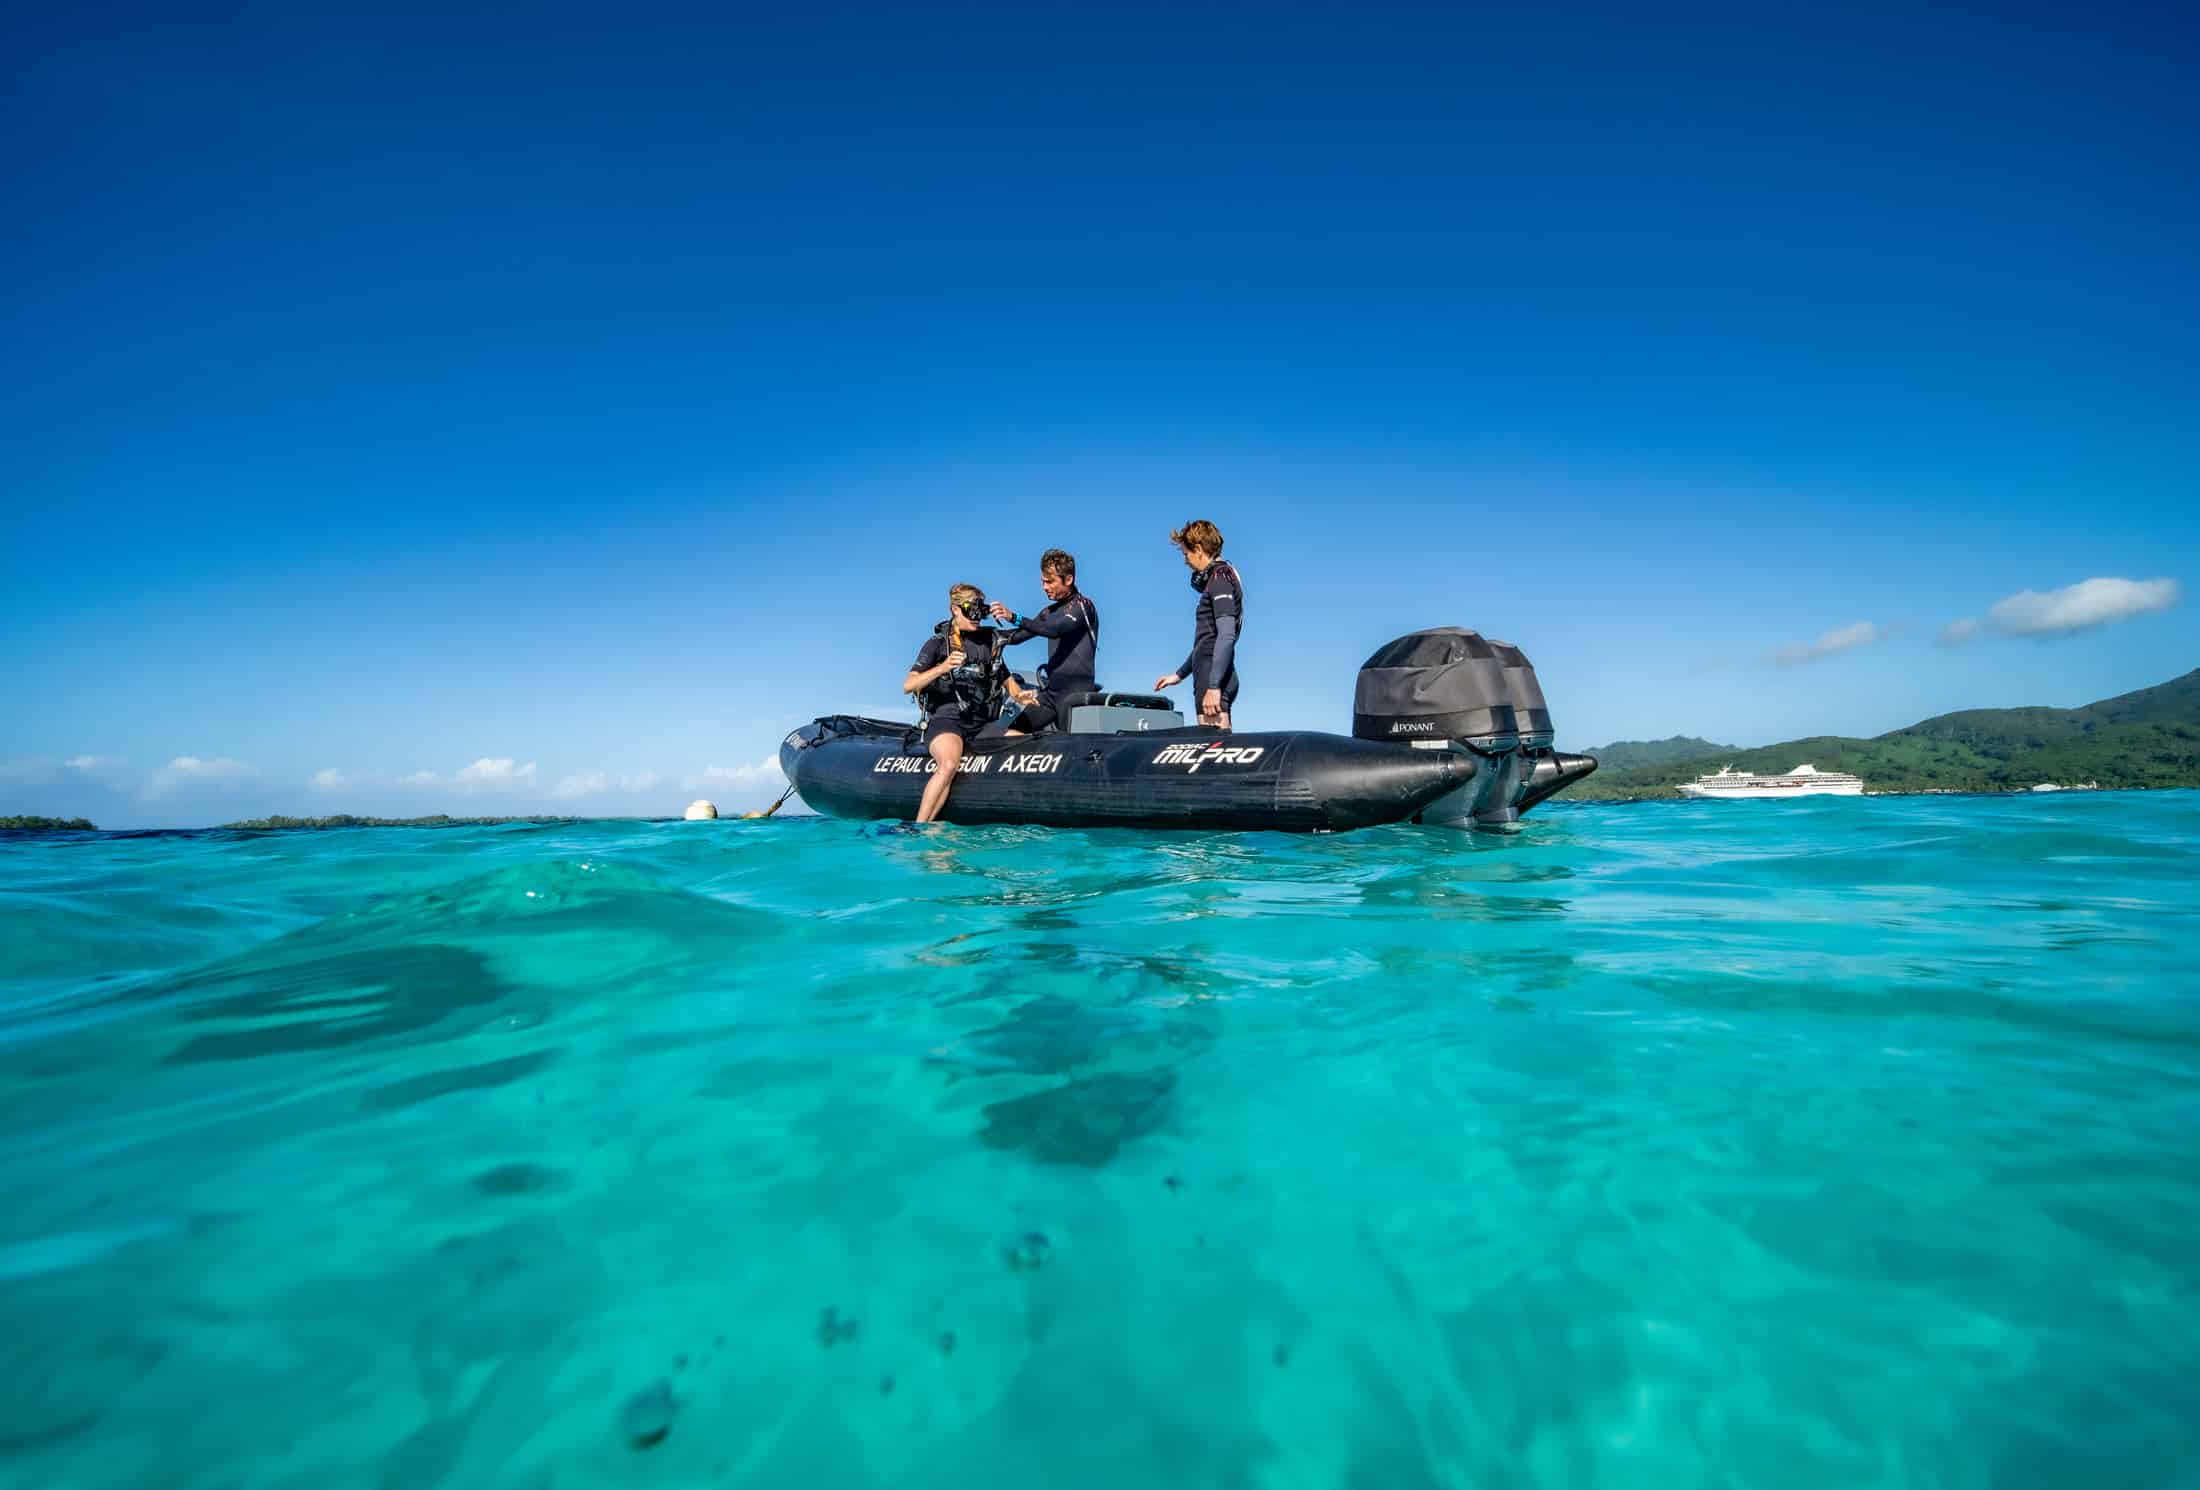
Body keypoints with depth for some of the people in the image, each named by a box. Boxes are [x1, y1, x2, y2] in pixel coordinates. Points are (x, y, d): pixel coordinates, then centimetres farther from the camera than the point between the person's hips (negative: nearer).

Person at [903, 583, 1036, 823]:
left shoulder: (990, 640, 17)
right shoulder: (938, 643, 2)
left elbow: (1005, 677, 28)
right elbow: (908, 686, -7)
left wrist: (1020, 695, 6)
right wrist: (942, 668, -22)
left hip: (984, 724, 5)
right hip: (946, 719, -5)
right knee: (949, 764, -33)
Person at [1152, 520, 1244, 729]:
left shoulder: (1220, 577, -9)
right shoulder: (1215, 579, 22)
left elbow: (1226, 636, -20)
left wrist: (1213, 686, -24)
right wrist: (1179, 675, 30)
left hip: (1215, 680, -10)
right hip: (1210, 678, 10)